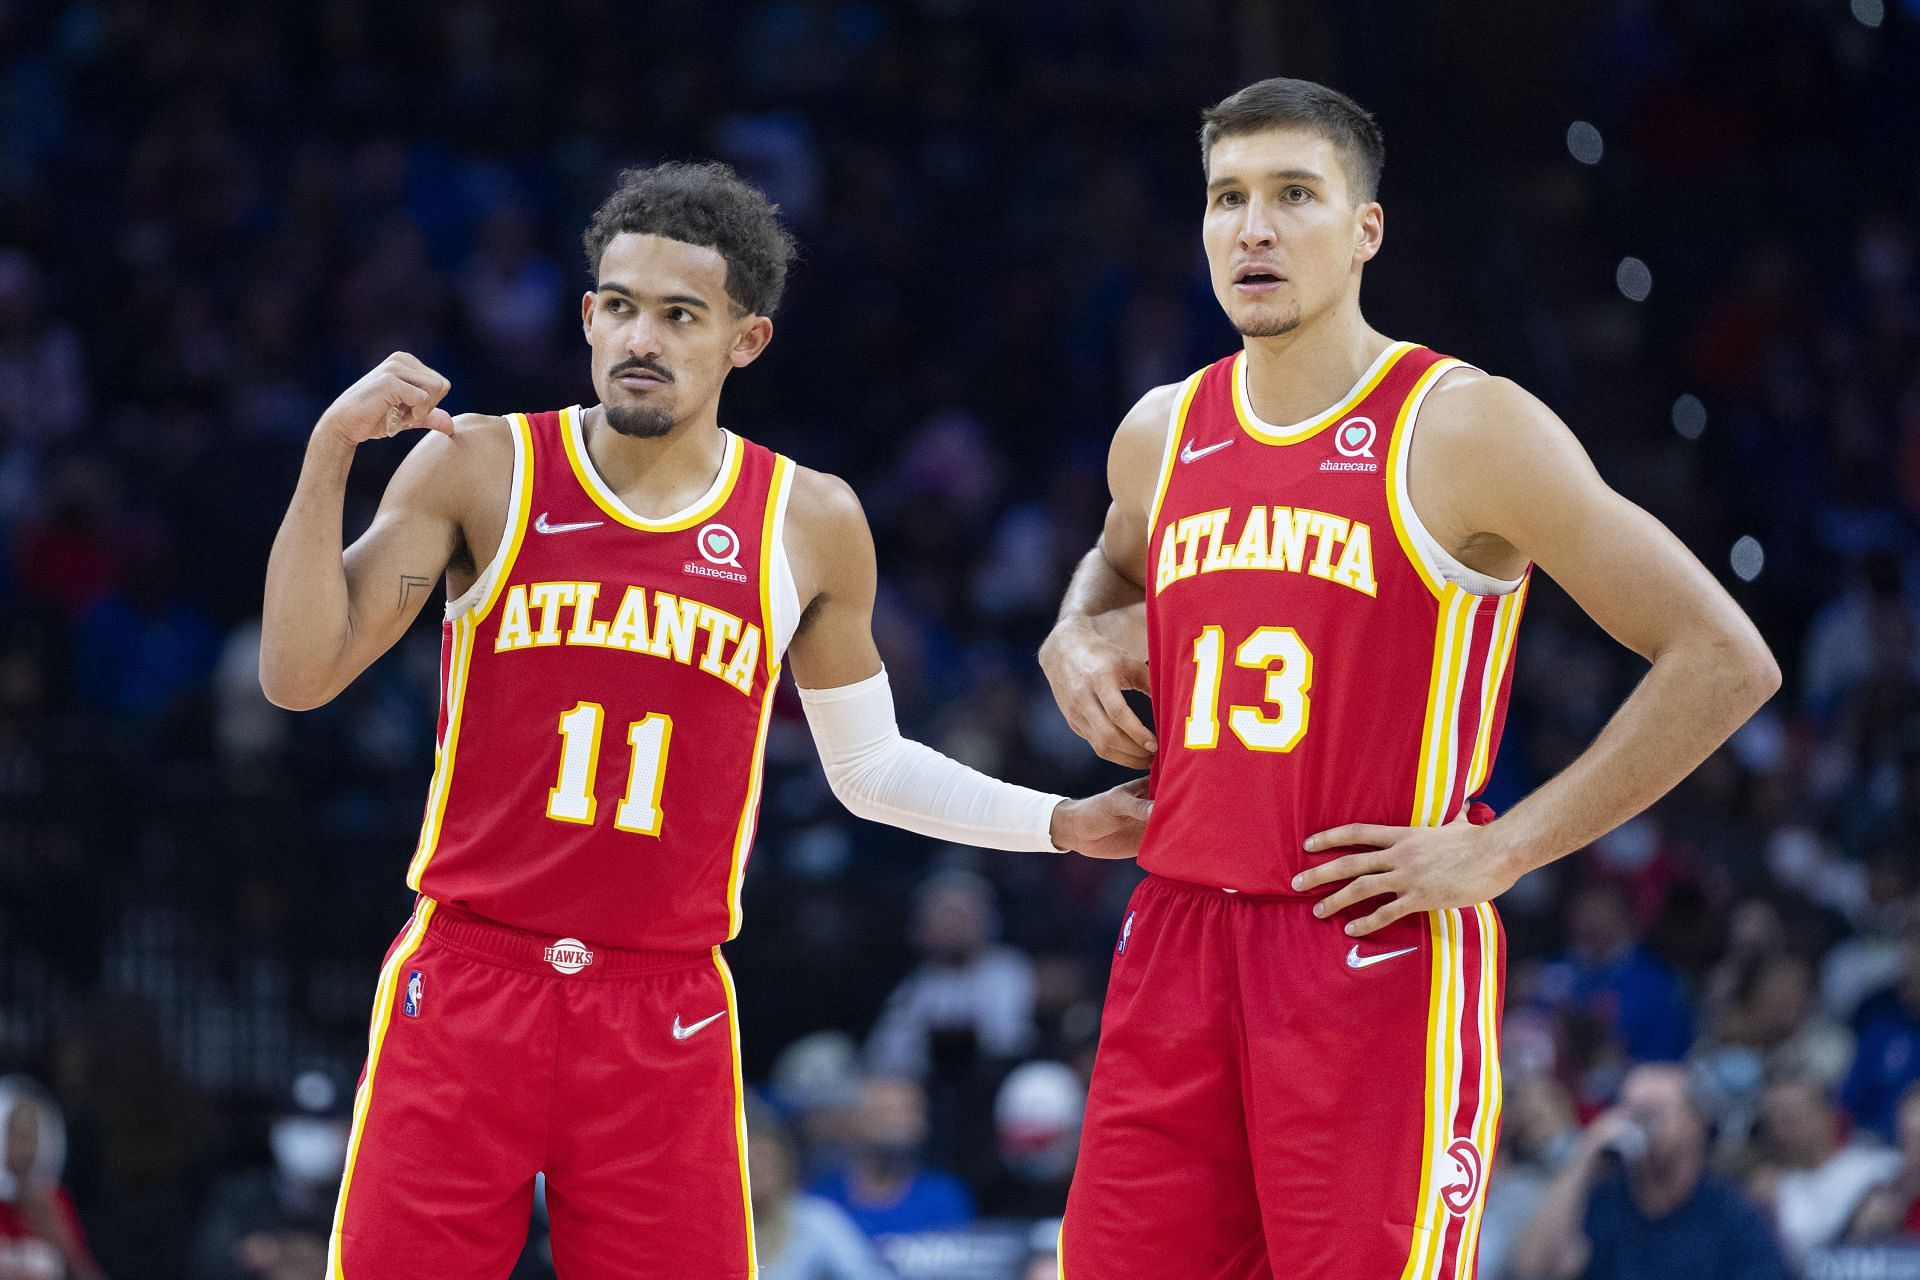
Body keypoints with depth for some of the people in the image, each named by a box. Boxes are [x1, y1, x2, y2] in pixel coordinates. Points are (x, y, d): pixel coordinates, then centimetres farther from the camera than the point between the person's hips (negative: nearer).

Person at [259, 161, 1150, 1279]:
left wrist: (1062, 825, 9)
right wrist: (330, 455, -12)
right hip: (463, 985, -1)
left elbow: (869, 768, 18)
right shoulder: (480, 471, 1)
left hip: (666, 1019, 1)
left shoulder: (809, 526, 5)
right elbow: (301, 675, -3)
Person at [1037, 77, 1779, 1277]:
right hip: (1177, 942, 6)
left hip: (1378, 950, -6)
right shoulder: (1161, 436, 11)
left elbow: (1725, 660, -9)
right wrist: (1076, 640, 13)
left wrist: (1502, 851, -12)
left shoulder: (1462, 431, -8)